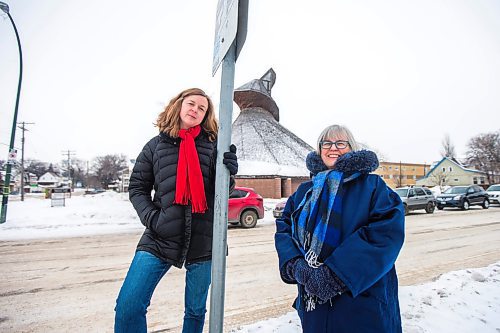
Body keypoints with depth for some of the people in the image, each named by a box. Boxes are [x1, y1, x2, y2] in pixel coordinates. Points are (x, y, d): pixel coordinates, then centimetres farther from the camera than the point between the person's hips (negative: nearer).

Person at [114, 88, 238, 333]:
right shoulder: (156, 144, 6)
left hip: (203, 240, 0)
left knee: (196, 310, 16)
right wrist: (151, 217, -7)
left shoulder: (212, 146, 4)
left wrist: (228, 172, -17)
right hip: (159, 239, 0)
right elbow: (137, 188, 9)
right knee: (128, 307, -6)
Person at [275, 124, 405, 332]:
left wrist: (335, 274, -23)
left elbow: (388, 231, -16)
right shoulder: (305, 191, 9)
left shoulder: (372, 185, -3)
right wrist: (294, 265, -16)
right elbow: (283, 229, 3)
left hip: (363, 300, -3)